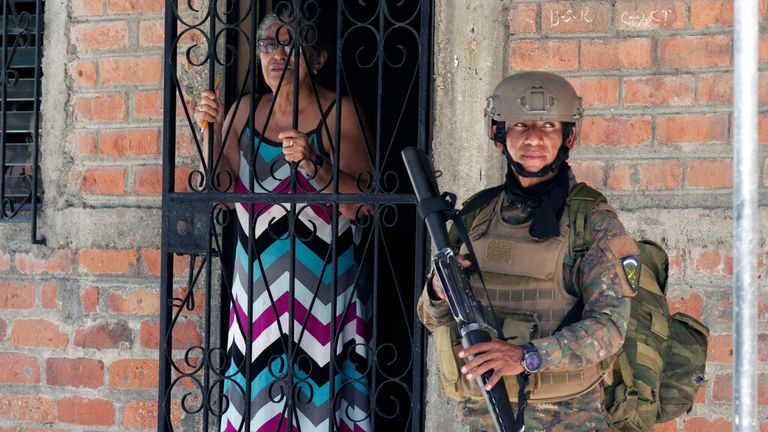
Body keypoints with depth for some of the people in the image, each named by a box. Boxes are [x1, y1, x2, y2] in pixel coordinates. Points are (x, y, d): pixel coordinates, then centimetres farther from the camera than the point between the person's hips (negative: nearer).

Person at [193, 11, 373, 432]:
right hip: (260, 280, 4)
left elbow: (362, 205, -9)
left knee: (319, 389, -5)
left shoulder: (338, 113, -4)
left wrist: (314, 166, -22)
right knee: (258, 386, 4)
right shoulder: (244, 111, 9)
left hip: (322, 278, -4)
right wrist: (212, 131, -1)